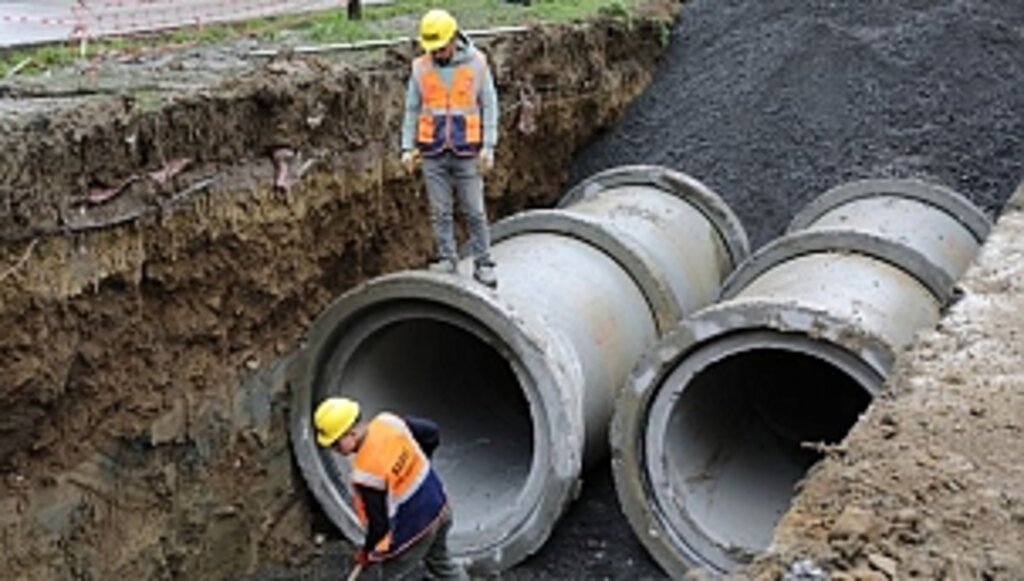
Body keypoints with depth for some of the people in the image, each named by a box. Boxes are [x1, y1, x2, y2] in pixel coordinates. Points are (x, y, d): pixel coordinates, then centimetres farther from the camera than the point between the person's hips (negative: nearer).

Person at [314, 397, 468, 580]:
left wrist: (368, 552, 0)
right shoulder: (388, 421, -13)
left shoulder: (365, 473, -31)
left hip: (415, 530, -8)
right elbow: (431, 433, 2)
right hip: (439, 506, 8)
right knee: (441, 562, 31)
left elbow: (379, 524, -21)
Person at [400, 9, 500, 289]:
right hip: (433, 153, 2)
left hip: (467, 152, -2)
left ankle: (483, 263, 9)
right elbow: (412, 110, 9)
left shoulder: (476, 63, -2)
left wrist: (488, 146, -5)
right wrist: (407, 147, 3)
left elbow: (489, 106, 1)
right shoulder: (420, 68, 4)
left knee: (474, 211, 1)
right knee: (440, 212, 6)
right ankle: (446, 259, 17)